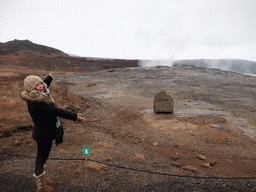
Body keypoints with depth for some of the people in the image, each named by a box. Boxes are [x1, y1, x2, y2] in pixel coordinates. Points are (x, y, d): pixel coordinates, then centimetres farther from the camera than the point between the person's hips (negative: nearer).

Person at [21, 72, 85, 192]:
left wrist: (49, 78, 39)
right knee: (42, 157, 8)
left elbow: (44, 85, 21)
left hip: (45, 132, 10)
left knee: (43, 156, 24)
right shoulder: (35, 103, -31)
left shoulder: (38, 96, -2)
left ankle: (42, 178, 45)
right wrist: (74, 116, -27)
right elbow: (55, 111, -31)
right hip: (43, 134, -10)